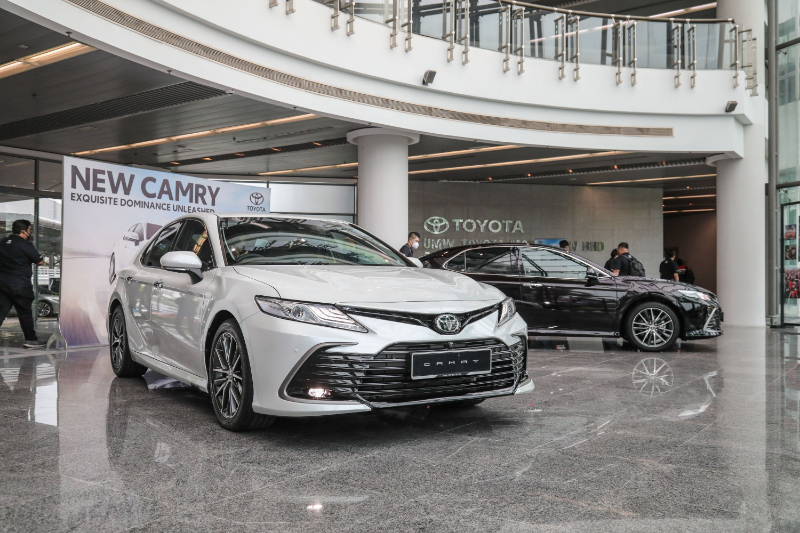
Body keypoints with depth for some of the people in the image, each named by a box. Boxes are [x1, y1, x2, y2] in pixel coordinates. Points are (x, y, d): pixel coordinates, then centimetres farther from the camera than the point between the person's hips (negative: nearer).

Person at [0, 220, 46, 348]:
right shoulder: (25, 245, -13)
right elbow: (39, 262, -8)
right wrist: (42, 260, 13)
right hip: (20, 284, -6)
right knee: (25, 312, 4)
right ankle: (30, 339, 11)